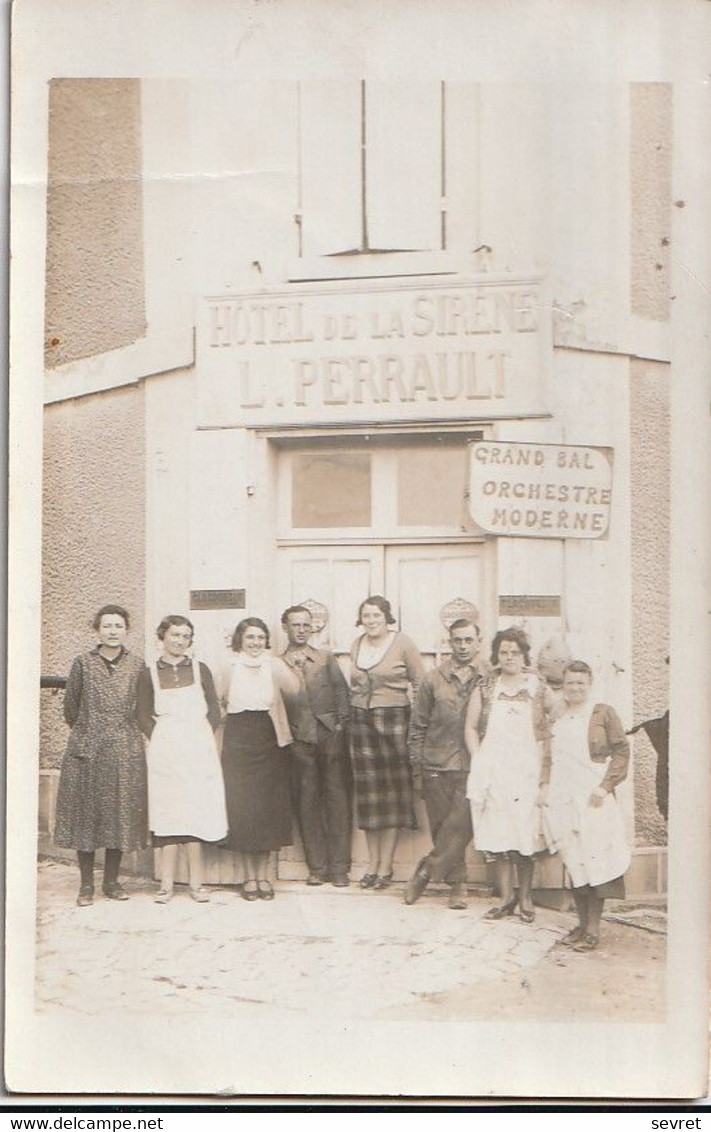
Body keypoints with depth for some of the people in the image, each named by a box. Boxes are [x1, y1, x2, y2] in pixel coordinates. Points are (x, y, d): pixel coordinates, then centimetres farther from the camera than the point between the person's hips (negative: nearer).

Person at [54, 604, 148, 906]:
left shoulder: (137, 665, 3)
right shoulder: (83, 663, 1)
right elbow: (70, 706, 8)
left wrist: (125, 732, 10)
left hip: (126, 751, 1)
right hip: (87, 751, -1)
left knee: (121, 812, 5)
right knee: (86, 812, 2)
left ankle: (111, 880, 17)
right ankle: (86, 884, 11)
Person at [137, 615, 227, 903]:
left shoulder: (200, 670, 9)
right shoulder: (149, 674, 6)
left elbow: (214, 712, 9)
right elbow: (144, 717, 7)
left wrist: (201, 738, -1)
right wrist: (160, 739, -3)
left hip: (198, 750, 1)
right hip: (165, 752, -1)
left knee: (196, 812, -1)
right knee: (167, 813, -4)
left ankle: (195, 882, 4)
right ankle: (167, 883, 0)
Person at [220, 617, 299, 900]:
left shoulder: (273, 665, 3)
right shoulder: (230, 666, 2)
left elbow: (294, 689, -13)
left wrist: (274, 662, -23)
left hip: (269, 741, 1)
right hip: (239, 741, -1)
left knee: (269, 806, 2)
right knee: (242, 806, 0)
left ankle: (263, 875, 12)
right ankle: (249, 876, 9)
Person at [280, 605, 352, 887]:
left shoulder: (326, 659, 12)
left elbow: (341, 691, 9)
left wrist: (341, 725, -1)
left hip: (330, 737, 1)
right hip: (299, 741, -1)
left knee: (337, 800, -1)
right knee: (307, 802, 2)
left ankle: (339, 867, 4)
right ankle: (316, 867, 10)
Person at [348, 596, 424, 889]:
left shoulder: (402, 643, -4)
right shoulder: (357, 645, 11)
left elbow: (421, 683, -1)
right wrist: (356, 711, 11)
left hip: (393, 720, -4)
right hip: (360, 720, 5)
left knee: (392, 792, -1)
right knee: (368, 793, 7)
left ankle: (386, 865, 5)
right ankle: (372, 862, 15)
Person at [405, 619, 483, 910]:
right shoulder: (434, 679, 6)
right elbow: (418, 725, 9)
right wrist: (417, 766, 5)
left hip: (471, 768, -1)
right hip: (436, 766, 1)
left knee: (460, 824, -11)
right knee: (441, 826, 5)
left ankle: (427, 870, 5)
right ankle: (457, 884, 19)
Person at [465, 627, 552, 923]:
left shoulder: (537, 689, 4)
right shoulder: (485, 689, 8)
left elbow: (548, 734, 3)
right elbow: (470, 728, 11)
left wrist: (545, 774, -5)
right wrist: (479, 762, 1)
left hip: (526, 772, -1)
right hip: (492, 773, 2)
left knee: (525, 835, -1)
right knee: (496, 837, 2)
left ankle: (525, 897, 11)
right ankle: (506, 897, 12)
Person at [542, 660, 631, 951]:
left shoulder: (603, 713, 0)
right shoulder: (556, 716, 15)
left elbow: (621, 751, -4)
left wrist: (605, 786, -12)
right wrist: (546, 789, 12)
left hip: (592, 798, -4)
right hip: (562, 797, 5)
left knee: (594, 860, -5)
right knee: (573, 863, 7)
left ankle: (593, 929, 1)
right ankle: (581, 924, 16)